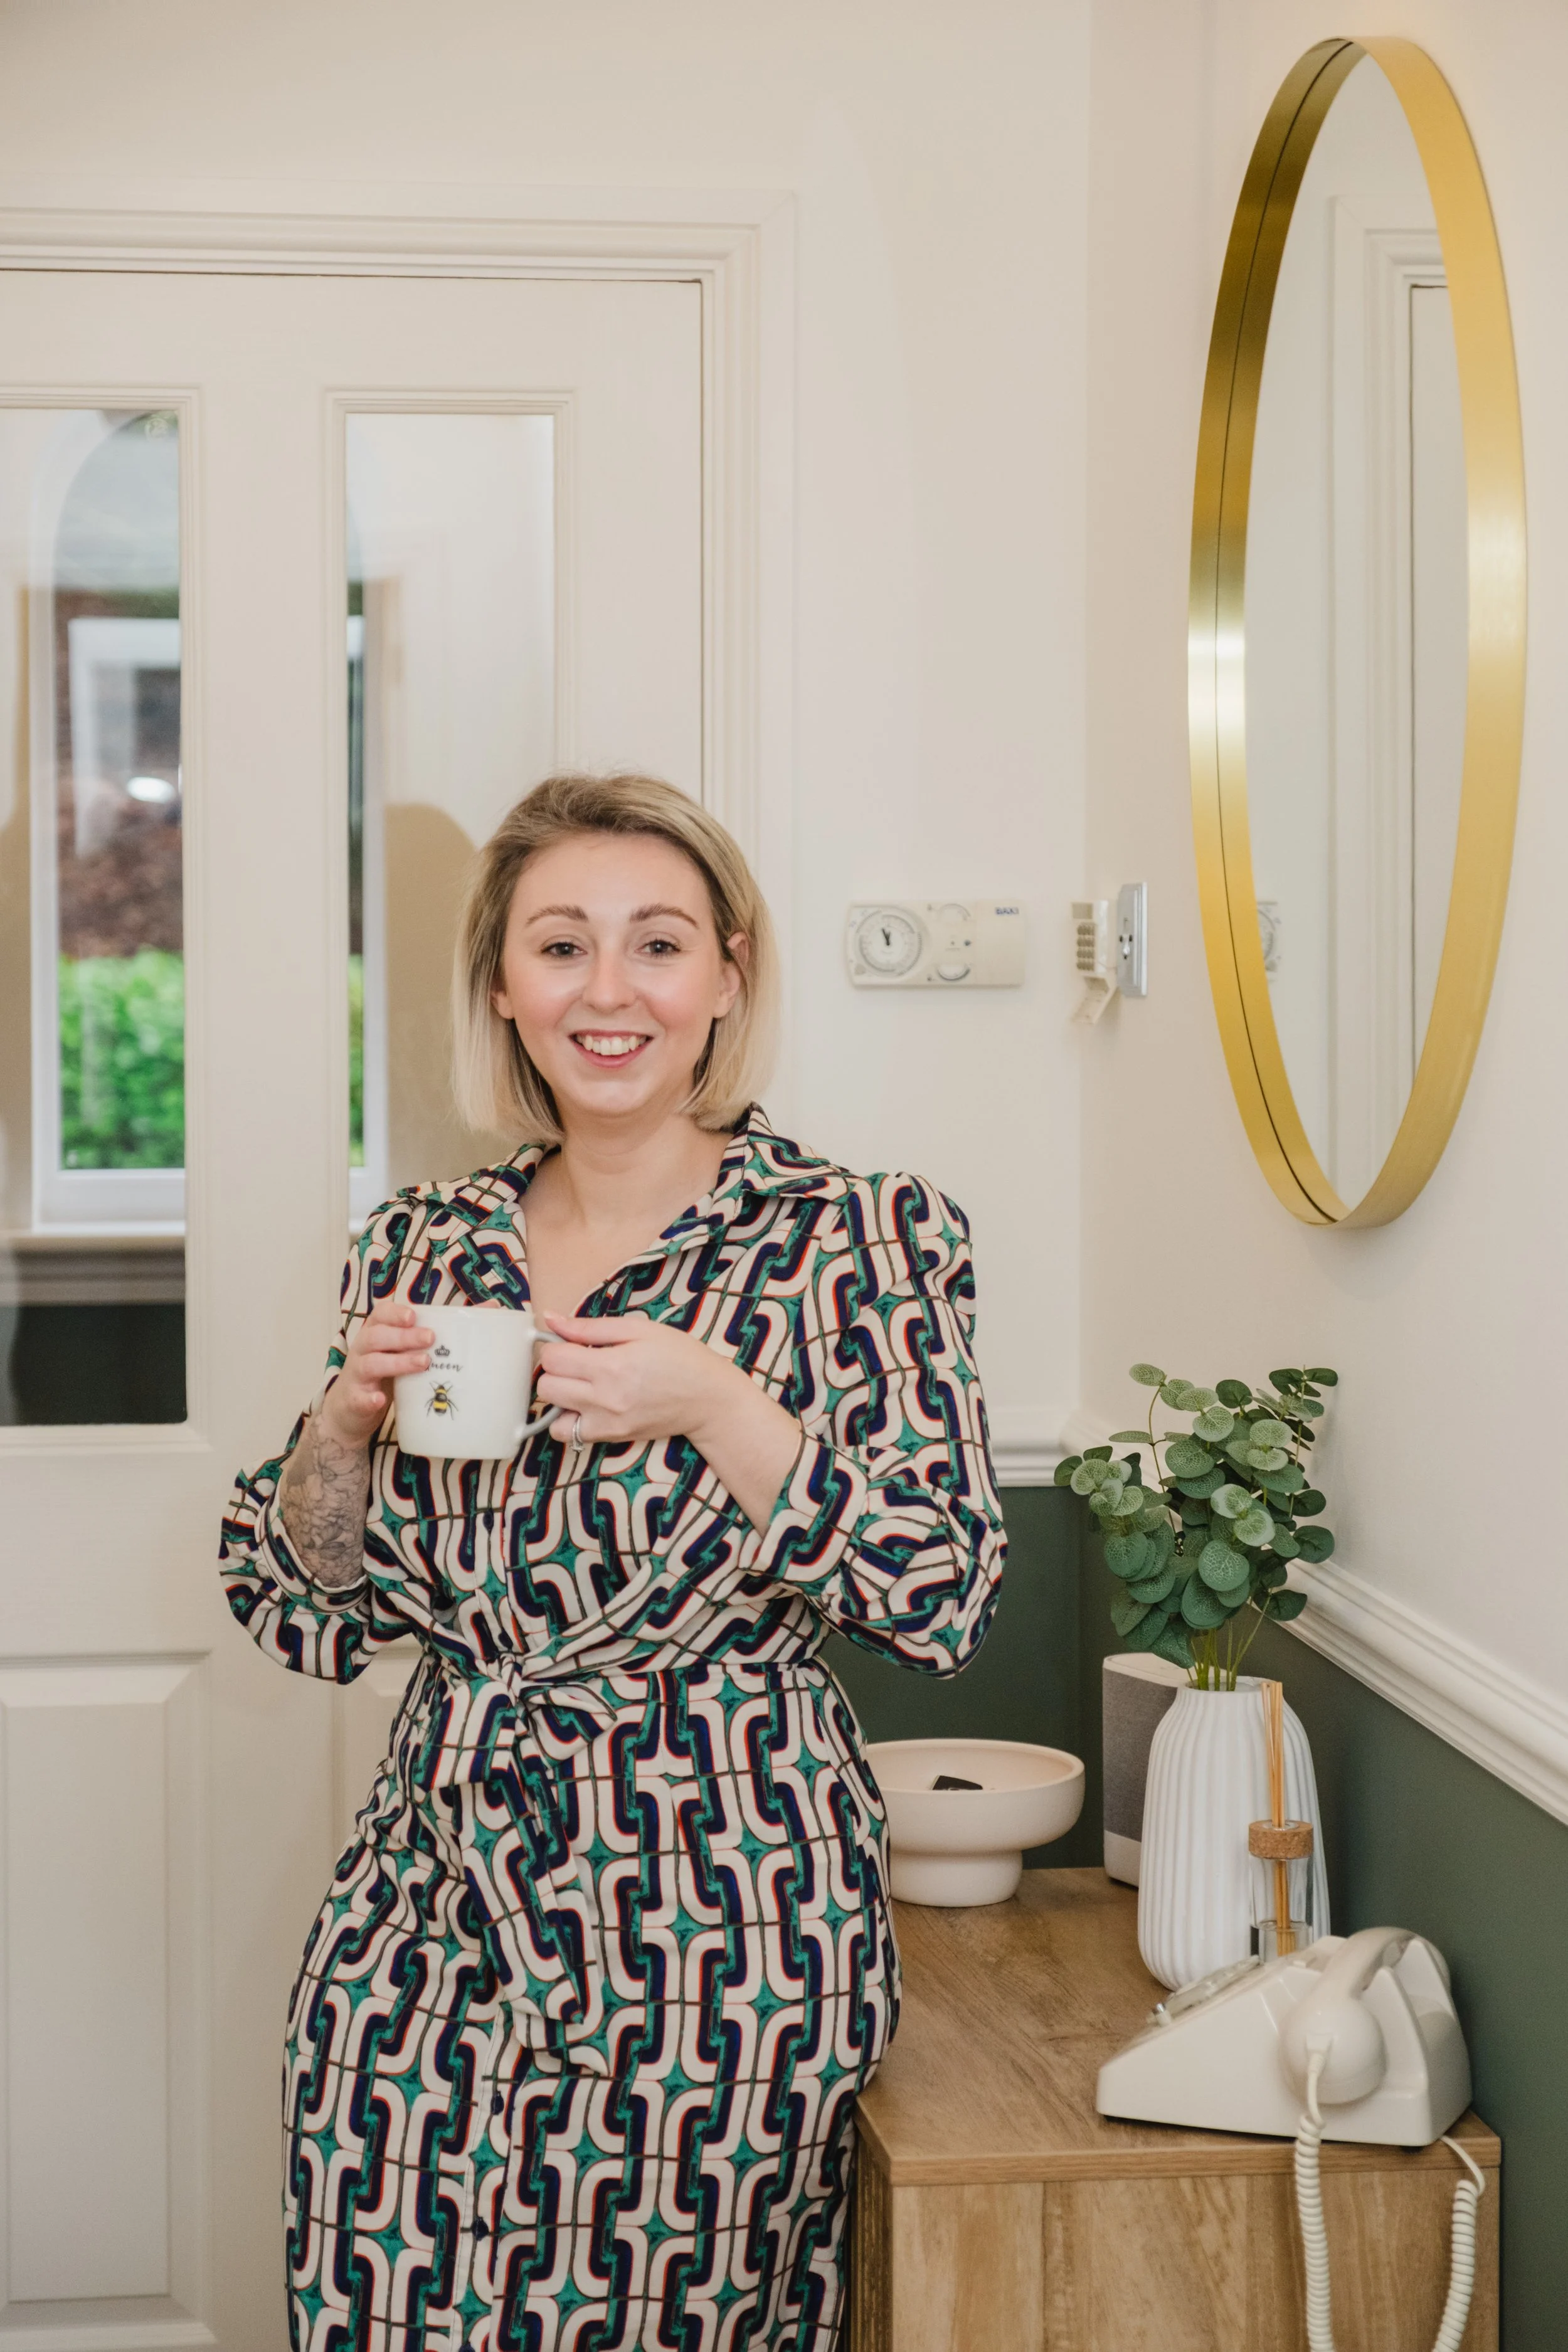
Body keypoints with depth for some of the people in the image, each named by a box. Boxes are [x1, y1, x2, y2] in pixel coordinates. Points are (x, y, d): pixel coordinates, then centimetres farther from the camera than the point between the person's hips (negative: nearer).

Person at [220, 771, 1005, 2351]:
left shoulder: (857, 1239, -4)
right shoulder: (424, 1246, 8)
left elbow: (948, 1599, -10)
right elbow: (309, 1615, 12)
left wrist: (715, 1407, -19)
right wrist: (349, 1419, -7)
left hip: (713, 1926, -3)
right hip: (428, 1918, 4)